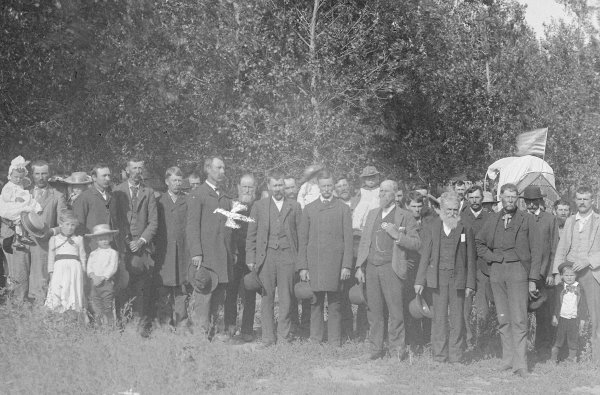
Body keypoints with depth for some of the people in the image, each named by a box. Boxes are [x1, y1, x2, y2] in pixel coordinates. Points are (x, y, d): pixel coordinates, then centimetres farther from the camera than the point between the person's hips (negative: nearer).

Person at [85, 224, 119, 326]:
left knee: (107, 307, -4)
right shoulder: (93, 254, 14)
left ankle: (110, 325, 1)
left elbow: (113, 268, -8)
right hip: (94, 283, 4)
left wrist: (102, 277, -16)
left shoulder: (113, 253, 2)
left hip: (107, 282, -4)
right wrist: (93, 276, -13)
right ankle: (98, 325, 10)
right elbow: (89, 268, 6)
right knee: (96, 306, 3)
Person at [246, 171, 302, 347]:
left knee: (286, 299, -1)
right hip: (265, 256, 0)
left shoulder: (294, 207, 12)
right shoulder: (259, 206, 12)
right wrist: (250, 258, 3)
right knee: (267, 298, 0)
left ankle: (284, 335, 6)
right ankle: (268, 338, 5)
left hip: (287, 255, 0)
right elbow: (251, 235, 10)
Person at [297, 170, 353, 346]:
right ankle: (315, 340, 8)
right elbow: (302, 239, 9)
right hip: (313, 263, 1)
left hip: (335, 263, -1)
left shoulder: (343, 209, 7)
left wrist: (346, 266, -5)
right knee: (315, 303, 2)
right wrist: (302, 266, 2)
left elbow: (348, 239, 3)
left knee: (334, 304, 0)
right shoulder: (309, 209, 11)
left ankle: (335, 342, 4)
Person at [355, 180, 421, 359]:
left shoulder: (404, 217, 3)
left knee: (395, 311, -6)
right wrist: (360, 267, 11)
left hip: (391, 268, -4)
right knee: (373, 310, 4)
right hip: (371, 268, 4)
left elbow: (416, 243, -1)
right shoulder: (372, 214, 18)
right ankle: (376, 348, 12)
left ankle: (397, 350, 2)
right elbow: (364, 241, 19)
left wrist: (397, 235, -15)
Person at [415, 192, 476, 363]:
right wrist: (420, 280, 4)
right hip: (438, 277, 1)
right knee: (439, 317, 2)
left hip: (458, 278, -1)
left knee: (457, 318, 1)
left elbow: (471, 258, 3)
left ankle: (456, 356, 8)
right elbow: (425, 255, 9)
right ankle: (439, 355, 8)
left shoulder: (465, 229, 3)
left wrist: (470, 283, -2)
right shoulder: (433, 228, 8)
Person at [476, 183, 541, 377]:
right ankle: (508, 358, 13)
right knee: (503, 319, 7)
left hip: (517, 270, -4)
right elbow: (479, 243, 24)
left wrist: (533, 279, -3)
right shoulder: (492, 220, 12)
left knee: (518, 319, -9)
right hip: (497, 272, 4)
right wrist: (491, 257, 6)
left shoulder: (526, 220, 2)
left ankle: (520, 363, -10)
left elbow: (535, 251, 2)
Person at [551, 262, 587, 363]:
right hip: (562, 318, 0)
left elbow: (583, 305, 3)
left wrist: (582, 319, 0)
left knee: (573, 339, 4)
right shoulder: (559, 288, 2)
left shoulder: (579, 289, 0)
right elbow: (555, 303, 6)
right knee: (559, 338, 6)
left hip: (574, 319, 0)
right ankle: (553, 356, 15)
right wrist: (554, 316, 1)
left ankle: (572, 357, 14)